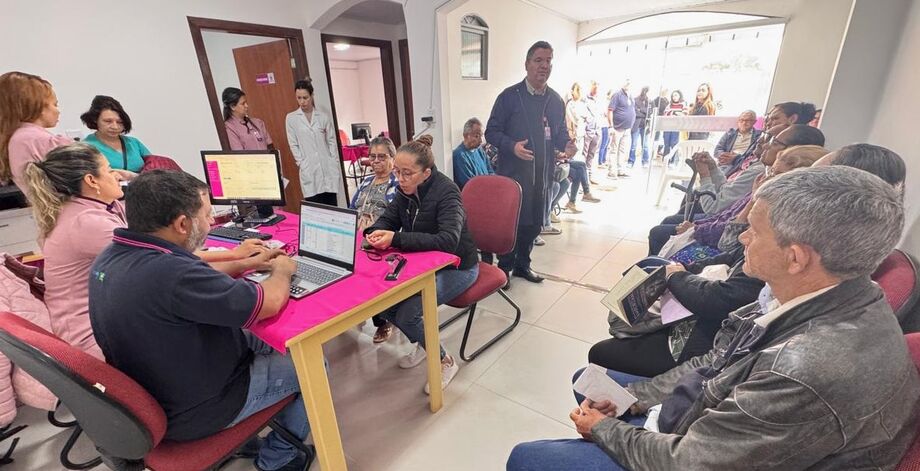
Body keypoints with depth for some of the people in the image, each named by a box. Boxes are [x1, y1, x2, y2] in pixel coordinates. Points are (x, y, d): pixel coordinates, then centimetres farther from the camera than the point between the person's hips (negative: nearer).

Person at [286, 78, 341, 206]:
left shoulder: (323, 117, 6)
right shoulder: (291, 118, 5)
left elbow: (332, 141, 7)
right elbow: (294, 145, 5)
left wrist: (334, 165, -1)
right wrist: (302, 164, -3)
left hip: (328, 169, 1)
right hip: (309, 172, -1)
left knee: (332, 207, 4)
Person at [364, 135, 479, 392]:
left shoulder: (446, 191, -24)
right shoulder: (406, 189, -4)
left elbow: (448, 240, -37)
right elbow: (388, 218, 5)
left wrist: (396, 239, -43)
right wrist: (375, 232, -20)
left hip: (456, 267, -7)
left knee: (405, 313, -21)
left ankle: (445, 361, 7)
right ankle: (423, 342, 21)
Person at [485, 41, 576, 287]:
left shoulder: (556, 100, 10)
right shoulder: (509, 96, -5)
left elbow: (560, 132, 18)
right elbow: (491, 131, -5)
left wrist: (567, 145, -5)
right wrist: (512, 146, -23)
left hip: (542, 174, 6)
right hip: (513, 173, -5)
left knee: (534, 223, 14)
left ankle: (522, 264, 33)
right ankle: (504, 268, 21)